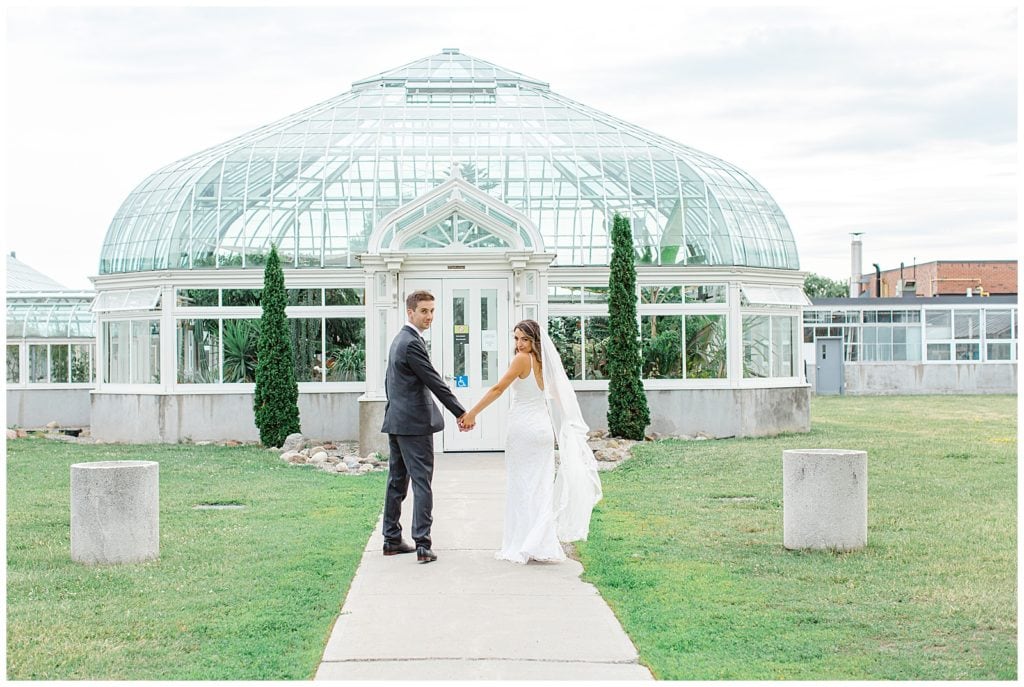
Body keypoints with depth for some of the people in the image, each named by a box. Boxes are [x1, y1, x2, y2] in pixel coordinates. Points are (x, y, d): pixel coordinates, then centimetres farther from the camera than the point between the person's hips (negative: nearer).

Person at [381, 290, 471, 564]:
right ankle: (422, 544, -10)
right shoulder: (412, 343, -16)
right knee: (422, 482, -8)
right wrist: (461, 413, -13)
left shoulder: (399, 340, 16)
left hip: (396, 421, 10)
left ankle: (391, 540, 17)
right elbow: (435, 382, -17)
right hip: (415, 423, -10)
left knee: (397, 481, 12)